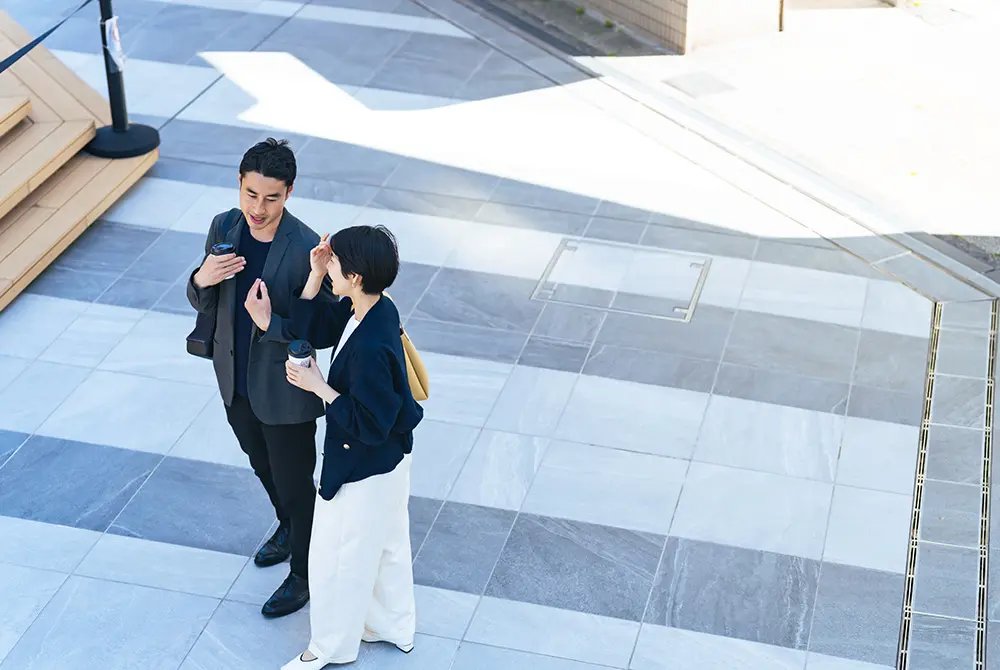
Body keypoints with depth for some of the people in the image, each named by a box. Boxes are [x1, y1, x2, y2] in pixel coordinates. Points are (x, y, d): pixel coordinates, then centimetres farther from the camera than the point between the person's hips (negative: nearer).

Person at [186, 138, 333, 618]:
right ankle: (288, 528, 56)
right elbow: (203, 304, 1)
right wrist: (202, 280, -21)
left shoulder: (306, 250, -26)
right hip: (236, 381, 6)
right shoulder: (223, 228, -9)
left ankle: (303, 575, 34)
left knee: (295, 483, 12)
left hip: (284, 390, -6)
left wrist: (271, 322, -34)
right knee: (263, 466, 28)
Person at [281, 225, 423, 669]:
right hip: (387, 460, 9)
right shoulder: (375, 308, -9)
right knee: (386, 545, 27)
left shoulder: (371, 349, -36)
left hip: (363, 472, -9)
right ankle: (394, 627, 48)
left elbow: (370, 425, -29)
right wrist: (315, 275, -9)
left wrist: (320, 387, -23)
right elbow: (312, 329, 4)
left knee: (339, 558, 13)